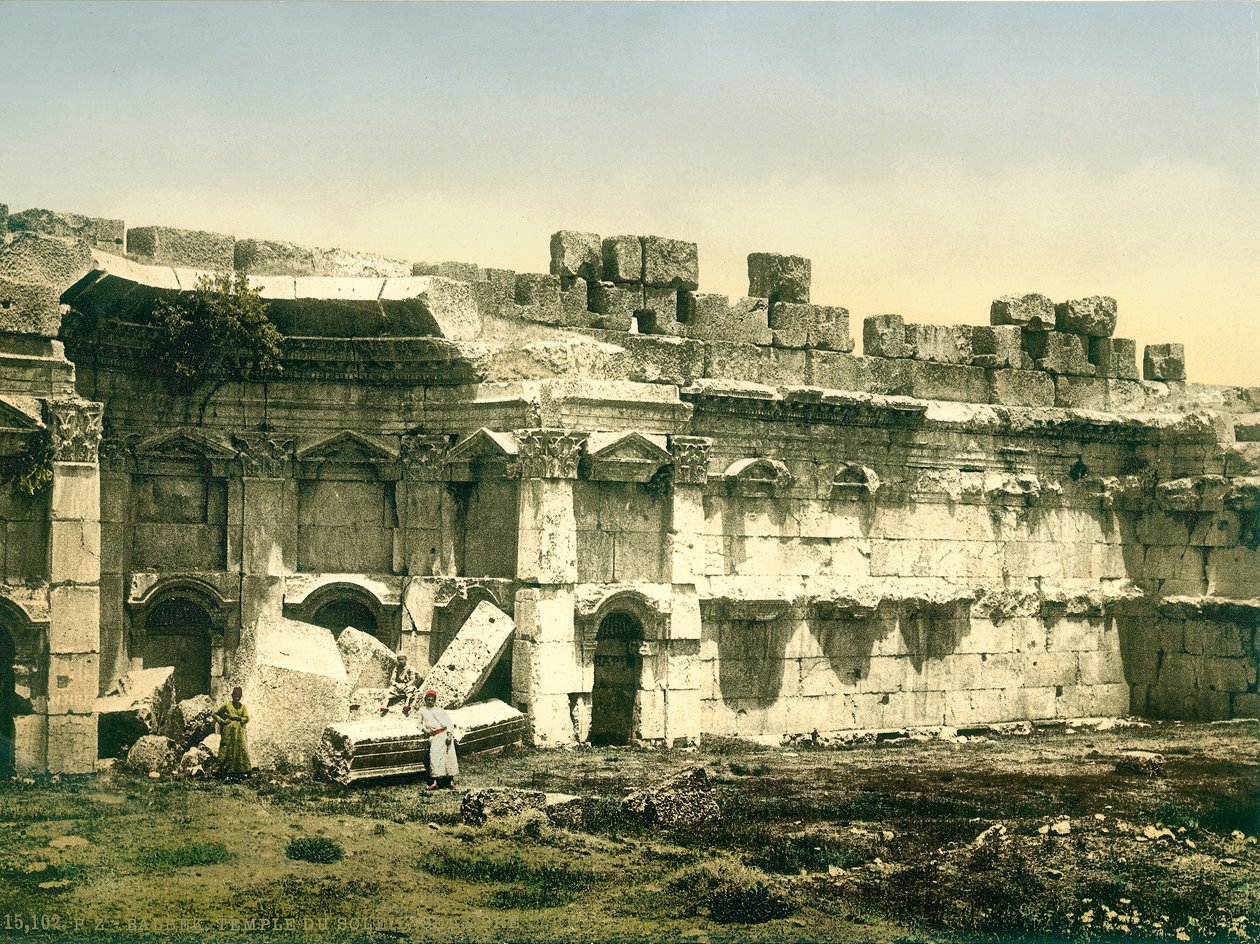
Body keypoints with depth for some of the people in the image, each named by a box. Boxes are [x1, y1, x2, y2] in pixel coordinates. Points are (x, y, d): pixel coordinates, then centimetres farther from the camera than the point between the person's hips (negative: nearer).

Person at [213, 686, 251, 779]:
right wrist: (222, 721, -7)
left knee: (240, 749, -5)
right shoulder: (226, 705, 6)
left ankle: (240, 771, -4)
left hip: (239, 732, 3)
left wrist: (234, 717, -7)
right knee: (226, 750, -8)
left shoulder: (243, 707, 13)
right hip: (228, 731, -2)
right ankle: (224, 770, -8)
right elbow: (215, 714, 8)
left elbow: (247, 719, 1)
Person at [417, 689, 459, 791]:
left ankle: (450, 781, 1)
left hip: (445, 734, -1)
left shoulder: (440, 710, 11)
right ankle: (434, 781, -15)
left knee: (449, 755, -4)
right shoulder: (422, 711, 17)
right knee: (434, 756, -14)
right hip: (434, 737, 1)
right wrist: (425, 729, 5)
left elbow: (449, 722, 3)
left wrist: (449, 734, -11)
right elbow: (420, 724, 27)